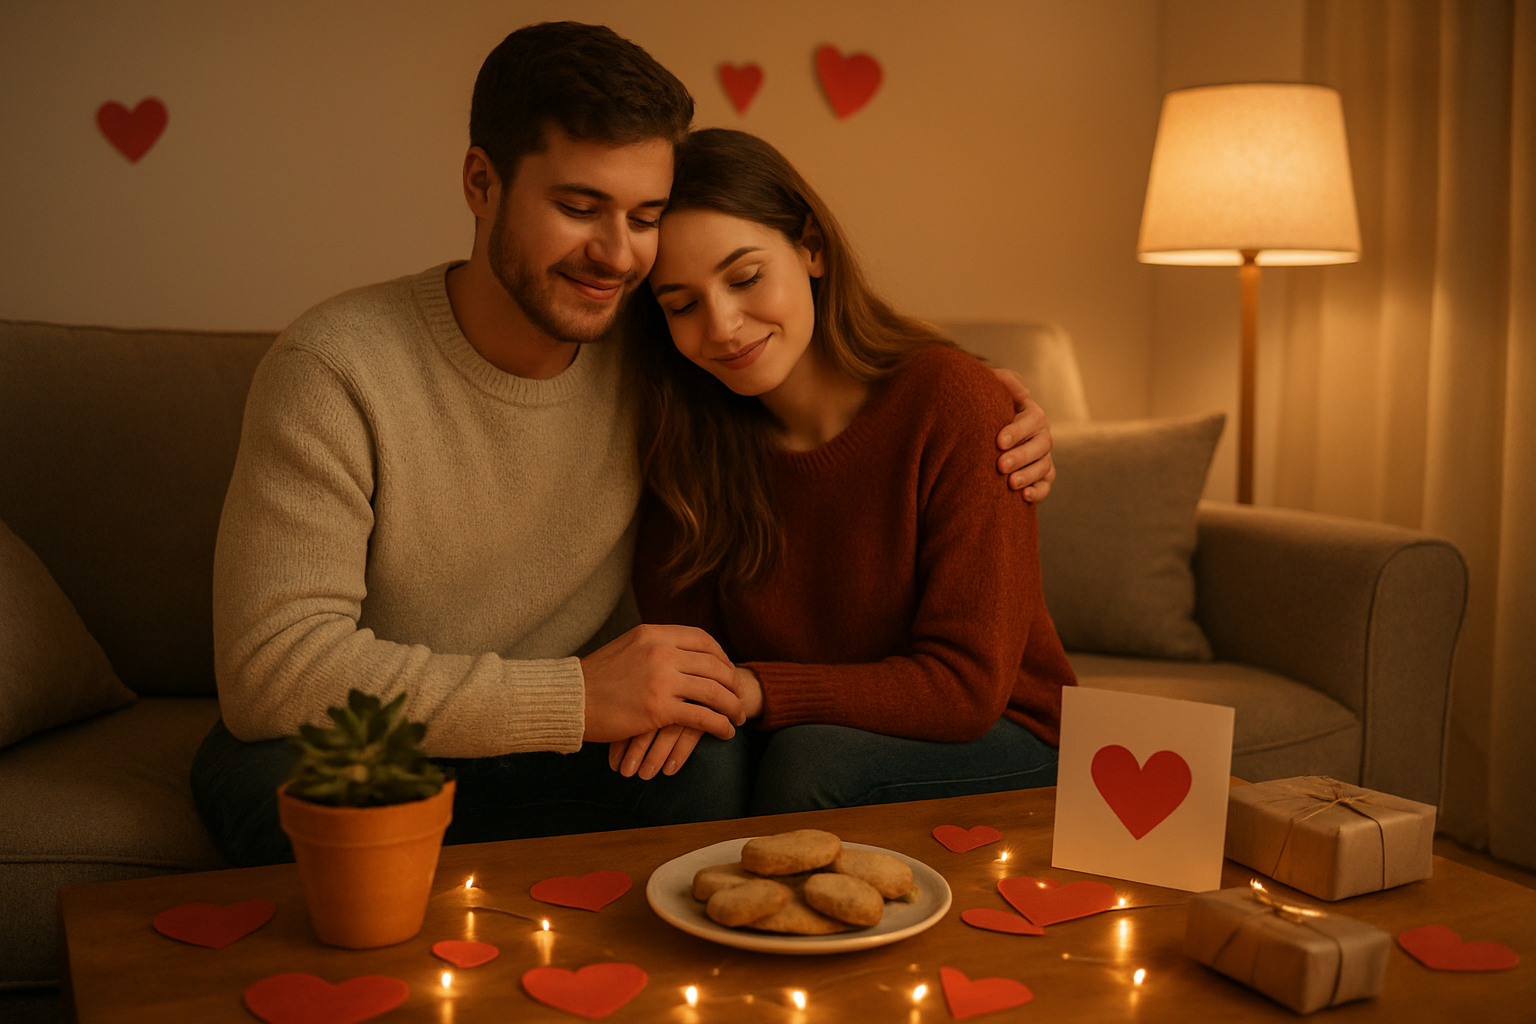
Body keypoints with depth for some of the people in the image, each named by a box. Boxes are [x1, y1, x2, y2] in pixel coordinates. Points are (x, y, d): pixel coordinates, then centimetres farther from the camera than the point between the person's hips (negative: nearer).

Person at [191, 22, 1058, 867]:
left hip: (549, 756, 3)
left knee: (713, 772, -29)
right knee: (284, 781, -36)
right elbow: (271, 668, -27)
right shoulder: (334, 372, -20)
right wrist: (573, 698, -32)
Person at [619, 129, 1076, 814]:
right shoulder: (693, 439, -4)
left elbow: (967, 686, -20)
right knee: (701, 758, -28)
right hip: (812, 736, 3)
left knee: (810, 759, -31)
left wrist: (751, 690, -27)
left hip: (1006, 749, -3)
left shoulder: (952, 403, -19)